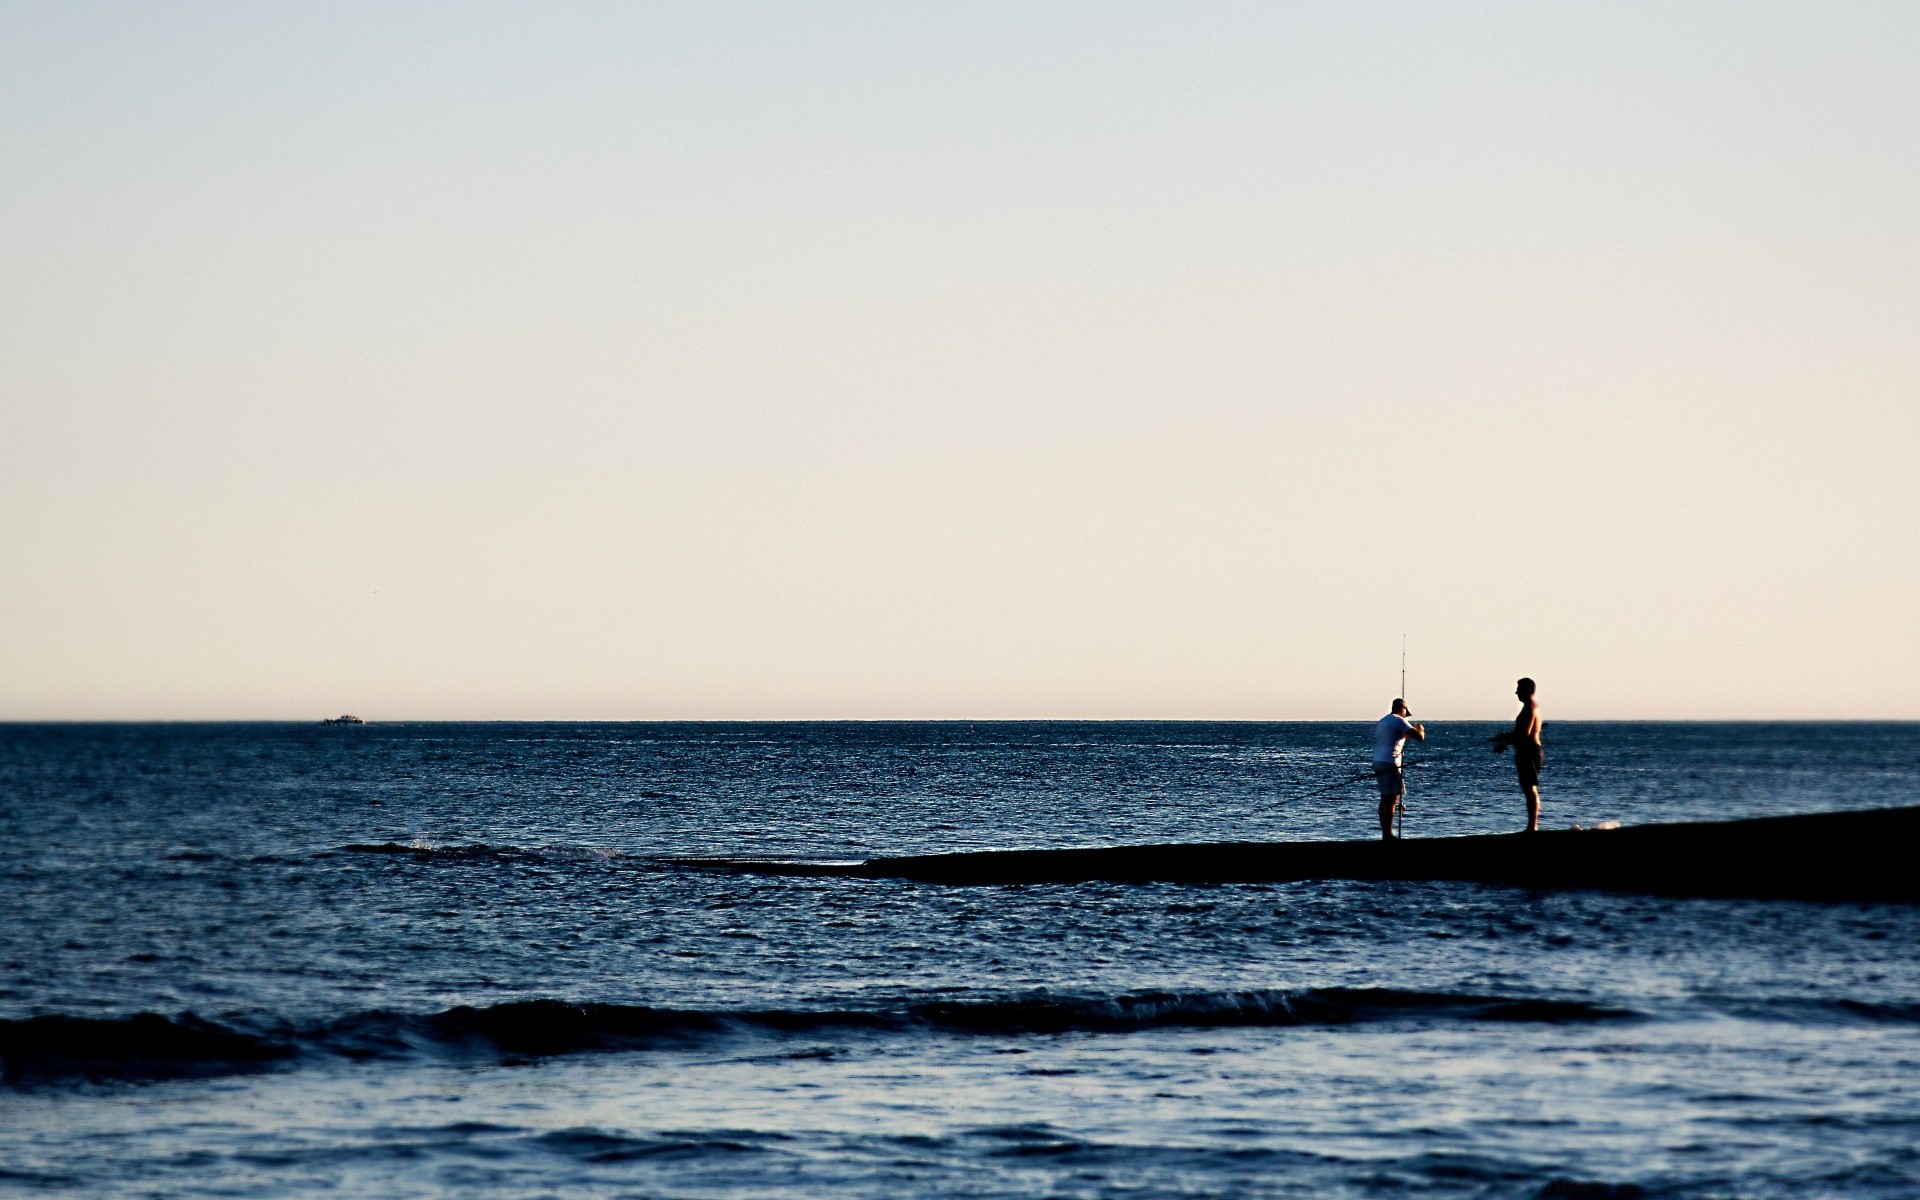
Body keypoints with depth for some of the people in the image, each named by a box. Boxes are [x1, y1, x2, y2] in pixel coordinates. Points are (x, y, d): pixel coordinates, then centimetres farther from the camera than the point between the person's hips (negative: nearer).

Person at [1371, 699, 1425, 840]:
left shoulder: (1382, 721, 19)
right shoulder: (1399, 721, -7)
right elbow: (1419, 737, -13)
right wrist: (1421, 730, 9)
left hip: (1377, 761, 9)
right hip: (1390, 763, -9)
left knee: (1385, 798, 13)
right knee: (1392, 798, -8)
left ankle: (1385, 834, 15)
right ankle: (1388, 835, -12)